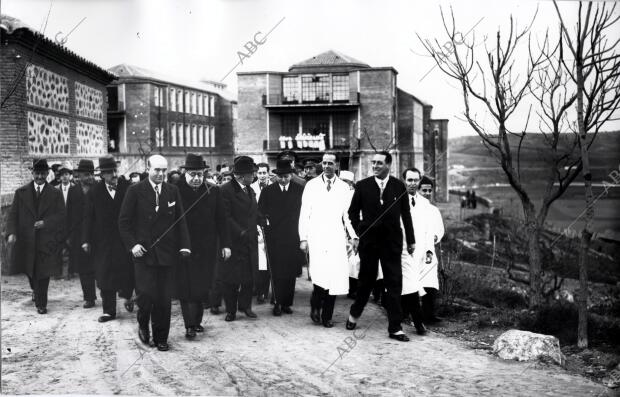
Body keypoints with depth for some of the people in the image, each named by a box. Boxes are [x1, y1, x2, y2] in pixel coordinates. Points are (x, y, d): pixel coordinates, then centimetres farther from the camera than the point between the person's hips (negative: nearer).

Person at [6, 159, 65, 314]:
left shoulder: (55, 194, 2)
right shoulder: (21, 192, 6)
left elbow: (61, 216, -3)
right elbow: (12, 215, 2)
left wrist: (45, 223, -19)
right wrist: (11, 233, -14)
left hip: (47, 241, -2)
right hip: (26, 240, 2)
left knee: (43, 273, -3)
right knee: (30, 271, 16)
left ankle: (41, 304, 8)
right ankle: (36, 290, 45)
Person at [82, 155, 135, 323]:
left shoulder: (128, 188, -1)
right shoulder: (94, 193, 3)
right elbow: (88, 218, 4)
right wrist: (86, 240, -1)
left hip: (125, 239, -1)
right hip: (103, 241, 1)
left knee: (127, 270, -1)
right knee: (105, 276, 5)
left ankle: (127, 296, 29)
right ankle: (109, 310, 14)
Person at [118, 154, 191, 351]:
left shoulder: (172, 191, 9)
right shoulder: (135, 191, 0)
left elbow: (180, 220, 9)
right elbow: (124, 221, 1)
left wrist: (184, 245, -2)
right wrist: (132, 244, -10)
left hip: (167, 252, 3)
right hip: (143, 252, -2)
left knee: (164, 299, 4)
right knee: (146, 294, -9)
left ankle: (161, 338, 16)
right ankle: (143, 324, 21)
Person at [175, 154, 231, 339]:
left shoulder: (213, 191, 6)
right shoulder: (176, 190, -3)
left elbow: (220, 220, 8)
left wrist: (225, 244, 4)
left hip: (207, 248, 3)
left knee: (202, 286, 7)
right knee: (187, 287, -3)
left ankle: (196, 320, 21)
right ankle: (190, 325, 0)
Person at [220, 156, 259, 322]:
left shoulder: (250, 190, 15)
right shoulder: (226, 190, -11)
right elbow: (226, 217, -16)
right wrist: (241, 232, -19)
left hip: (250, 241, 7)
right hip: (234, 241, -7)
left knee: (249, 276, 9)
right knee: (231, 278, 2)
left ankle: (245, 305, 23)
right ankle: (231, 310, 14)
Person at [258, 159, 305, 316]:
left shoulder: (300, 190, 5)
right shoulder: (267, 191, 6)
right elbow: (260, 211, 10)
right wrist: (267, 221, -4)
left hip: (293, 237, 1)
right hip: (274, 237, 0)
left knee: (291, 272, 2)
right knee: (277, 272, -2)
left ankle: (287, 303, 11)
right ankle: (278, 303, 4)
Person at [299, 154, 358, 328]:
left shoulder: (344, 188, 10)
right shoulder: (311, 185, 7)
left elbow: (348, 214, 11)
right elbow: (304, 214, 6)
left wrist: (354, 236, -2)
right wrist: (303, 238, -2)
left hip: (336, 239, 2)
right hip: (316, 238, -2)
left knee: (336, 278, -3)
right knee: (321, 276, -17)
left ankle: (327, 316, 11)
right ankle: (315, 307, 7)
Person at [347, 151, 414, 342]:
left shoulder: (399, 186, 1)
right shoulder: (363, 185, 0)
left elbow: (406, 214, 7)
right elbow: (353, 212, 10)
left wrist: (410, 240, 9)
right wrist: (359, 230, 2)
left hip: (392, 241, 0)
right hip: (369, 241, 0)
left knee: (394, 284, -1)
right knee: (366, 280, 11)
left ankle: (394, 328, 4)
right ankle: (354, 314, 34)